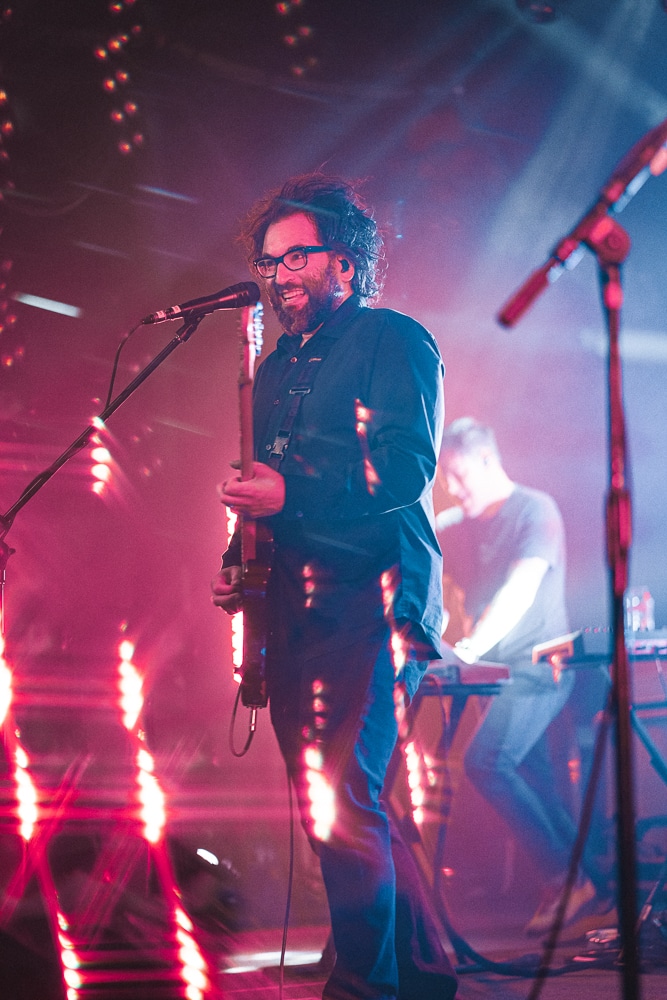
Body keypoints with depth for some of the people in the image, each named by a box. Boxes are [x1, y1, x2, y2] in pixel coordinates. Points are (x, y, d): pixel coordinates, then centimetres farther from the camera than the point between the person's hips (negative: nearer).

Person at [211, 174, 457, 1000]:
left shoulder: (392, 340, -1)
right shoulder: (276, 369, 22)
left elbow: (406, 468, -14)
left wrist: (292, 495, -21)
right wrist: (238, 566, 11)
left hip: (370, 596, -8)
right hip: (292, 607, 8)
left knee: (339, 796, -16)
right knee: (328, 803, 8)